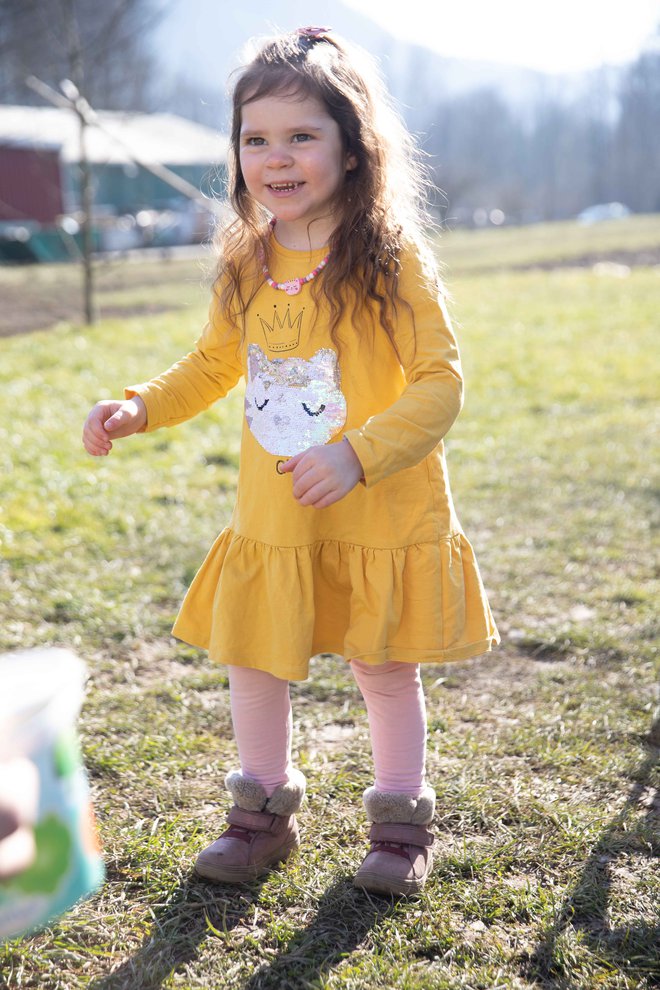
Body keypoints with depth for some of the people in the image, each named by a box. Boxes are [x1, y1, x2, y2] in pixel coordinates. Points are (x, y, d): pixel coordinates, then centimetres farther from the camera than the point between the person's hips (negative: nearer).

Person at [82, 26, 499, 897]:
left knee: (385, 670, 10)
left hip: (381, 521, -5)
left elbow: (440, 382, -16)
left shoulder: (394, 262, -14)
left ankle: (401, 823, 31)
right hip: (270, 523, 5)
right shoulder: (247, 269, 3)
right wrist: (140, 408, 1)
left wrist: (358, 455, -28)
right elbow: (215, 365, 17)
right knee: (254, 664, 14)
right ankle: (264, 814, 35)